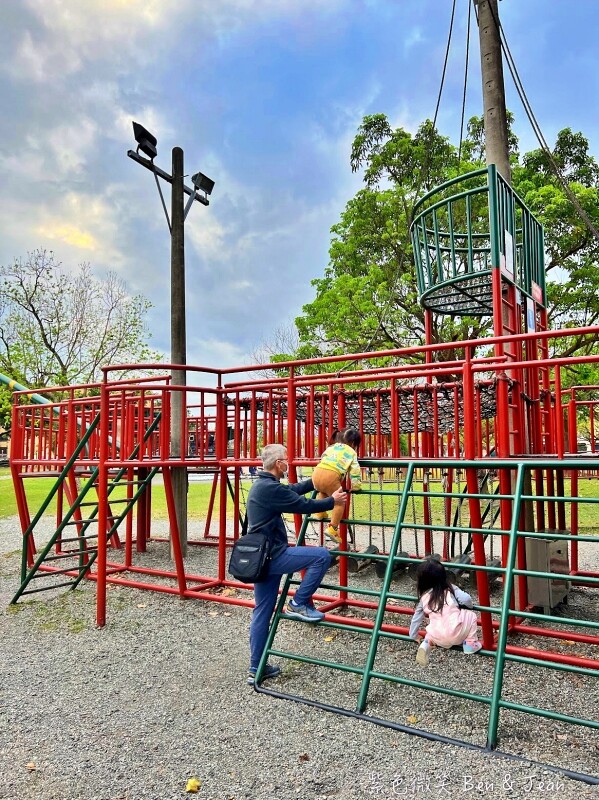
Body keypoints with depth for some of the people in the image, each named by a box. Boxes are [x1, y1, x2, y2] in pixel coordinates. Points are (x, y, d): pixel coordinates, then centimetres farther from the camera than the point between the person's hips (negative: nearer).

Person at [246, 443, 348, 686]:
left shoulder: (262, 485, 13)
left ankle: (256, 669, 22)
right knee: (321, 556, -9)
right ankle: (299, 604, 2)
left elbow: (294, 489, 23)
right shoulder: (270, 488, -19)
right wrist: (332, 501, 1)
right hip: (272, 555, -10)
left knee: (262, 613, 14)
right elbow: (303, 504, -14)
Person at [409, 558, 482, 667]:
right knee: (470, 615, 21)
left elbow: (416, 618, 19)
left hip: (438, 639, 2)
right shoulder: (450, 589, 5)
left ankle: (427, 643, 6)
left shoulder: (424, 597, 10)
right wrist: (469, 607, 15)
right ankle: (470, 643, 16)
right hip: (456, 634, -2)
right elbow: (466, 599, -10)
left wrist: (413, 637, 34)